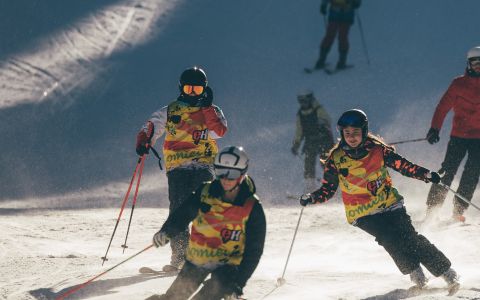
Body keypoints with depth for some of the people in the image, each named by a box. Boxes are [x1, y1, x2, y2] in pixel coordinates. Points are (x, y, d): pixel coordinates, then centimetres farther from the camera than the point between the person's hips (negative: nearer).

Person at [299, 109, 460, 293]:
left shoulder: (377, 149, -4)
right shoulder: (336, 159, -5)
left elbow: (402, 165, 4)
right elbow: (328, 190, 2)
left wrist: (425, 175, -10)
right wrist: (311, 198, -16)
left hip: (390, 204, 1)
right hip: (363, 213, -1)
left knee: (409, 238, -13)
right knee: (391, 239, -24)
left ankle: (446, 272, -5)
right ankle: (415, 272, -7)